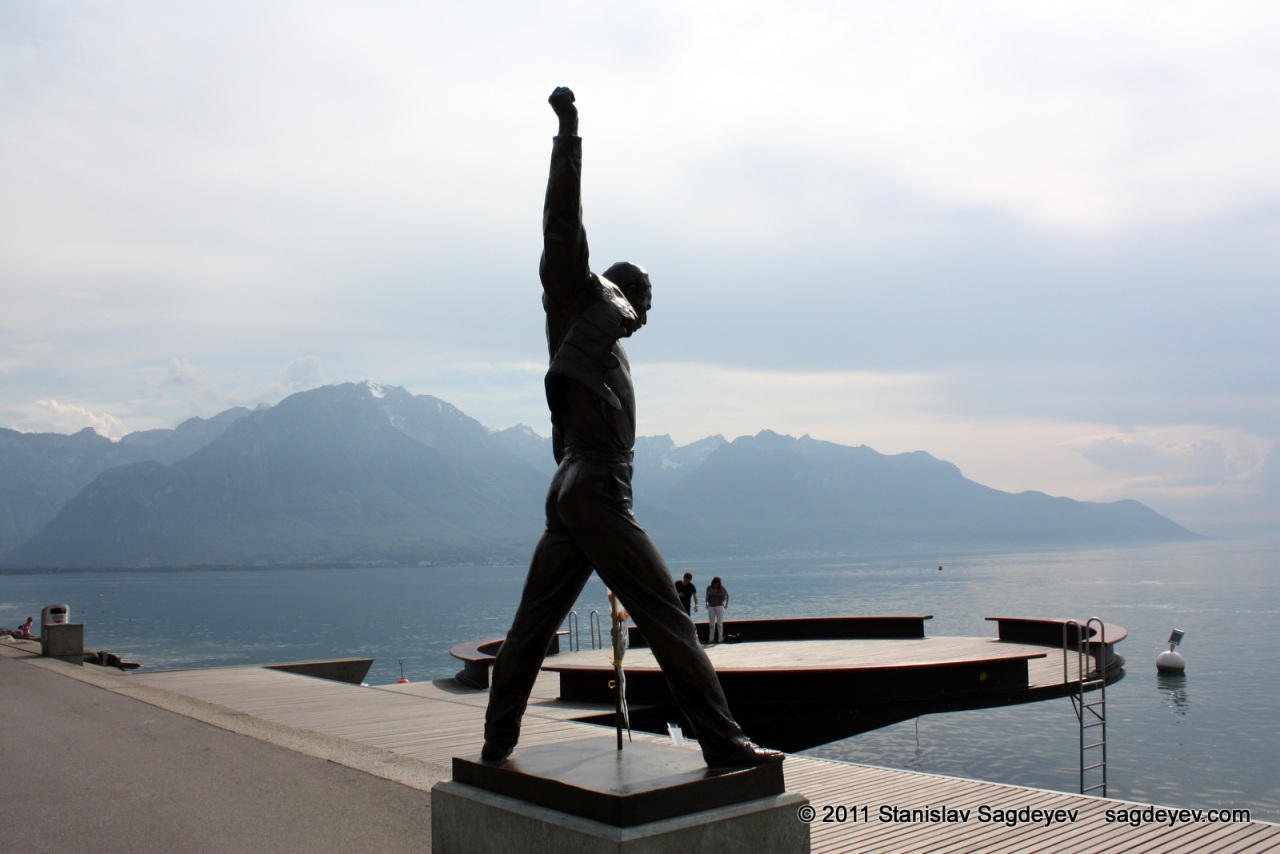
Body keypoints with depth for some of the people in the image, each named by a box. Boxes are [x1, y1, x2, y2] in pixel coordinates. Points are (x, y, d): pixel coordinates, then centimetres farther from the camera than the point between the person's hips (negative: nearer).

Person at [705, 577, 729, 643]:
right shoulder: (709, 588, -1)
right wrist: (706, 603, -4)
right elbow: (707, 596, 9)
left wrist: (726, 604, 3)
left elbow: (727, 595, 8)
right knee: (712, 624, 5)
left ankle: (720, 639, 2)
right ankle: (711, 639, 7)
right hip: (711, 607, 2)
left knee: (720, 623, -1)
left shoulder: (722, 588, -5)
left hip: (719, 606, -2)